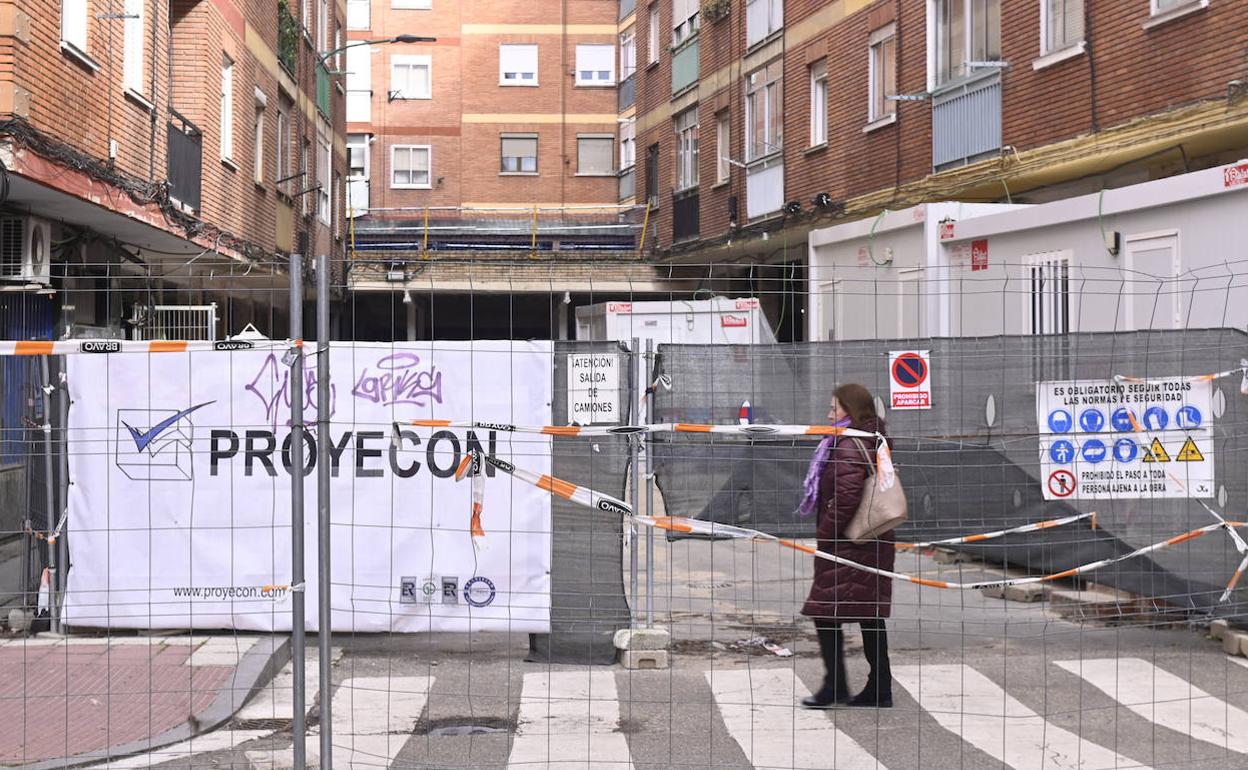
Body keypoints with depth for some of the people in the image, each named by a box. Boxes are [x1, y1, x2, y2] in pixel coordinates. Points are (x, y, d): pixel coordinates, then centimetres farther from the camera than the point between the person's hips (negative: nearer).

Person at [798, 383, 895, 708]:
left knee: (825, 612, -2)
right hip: (873, 544, 10)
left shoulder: (848, 447, -16)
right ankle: (880, 689, 14)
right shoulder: (873, 445, 15)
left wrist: (825, 532, -15)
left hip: (847, 547, -10)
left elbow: (847, 496, -26)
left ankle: (835, 685, -1)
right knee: (871, 616, 11)